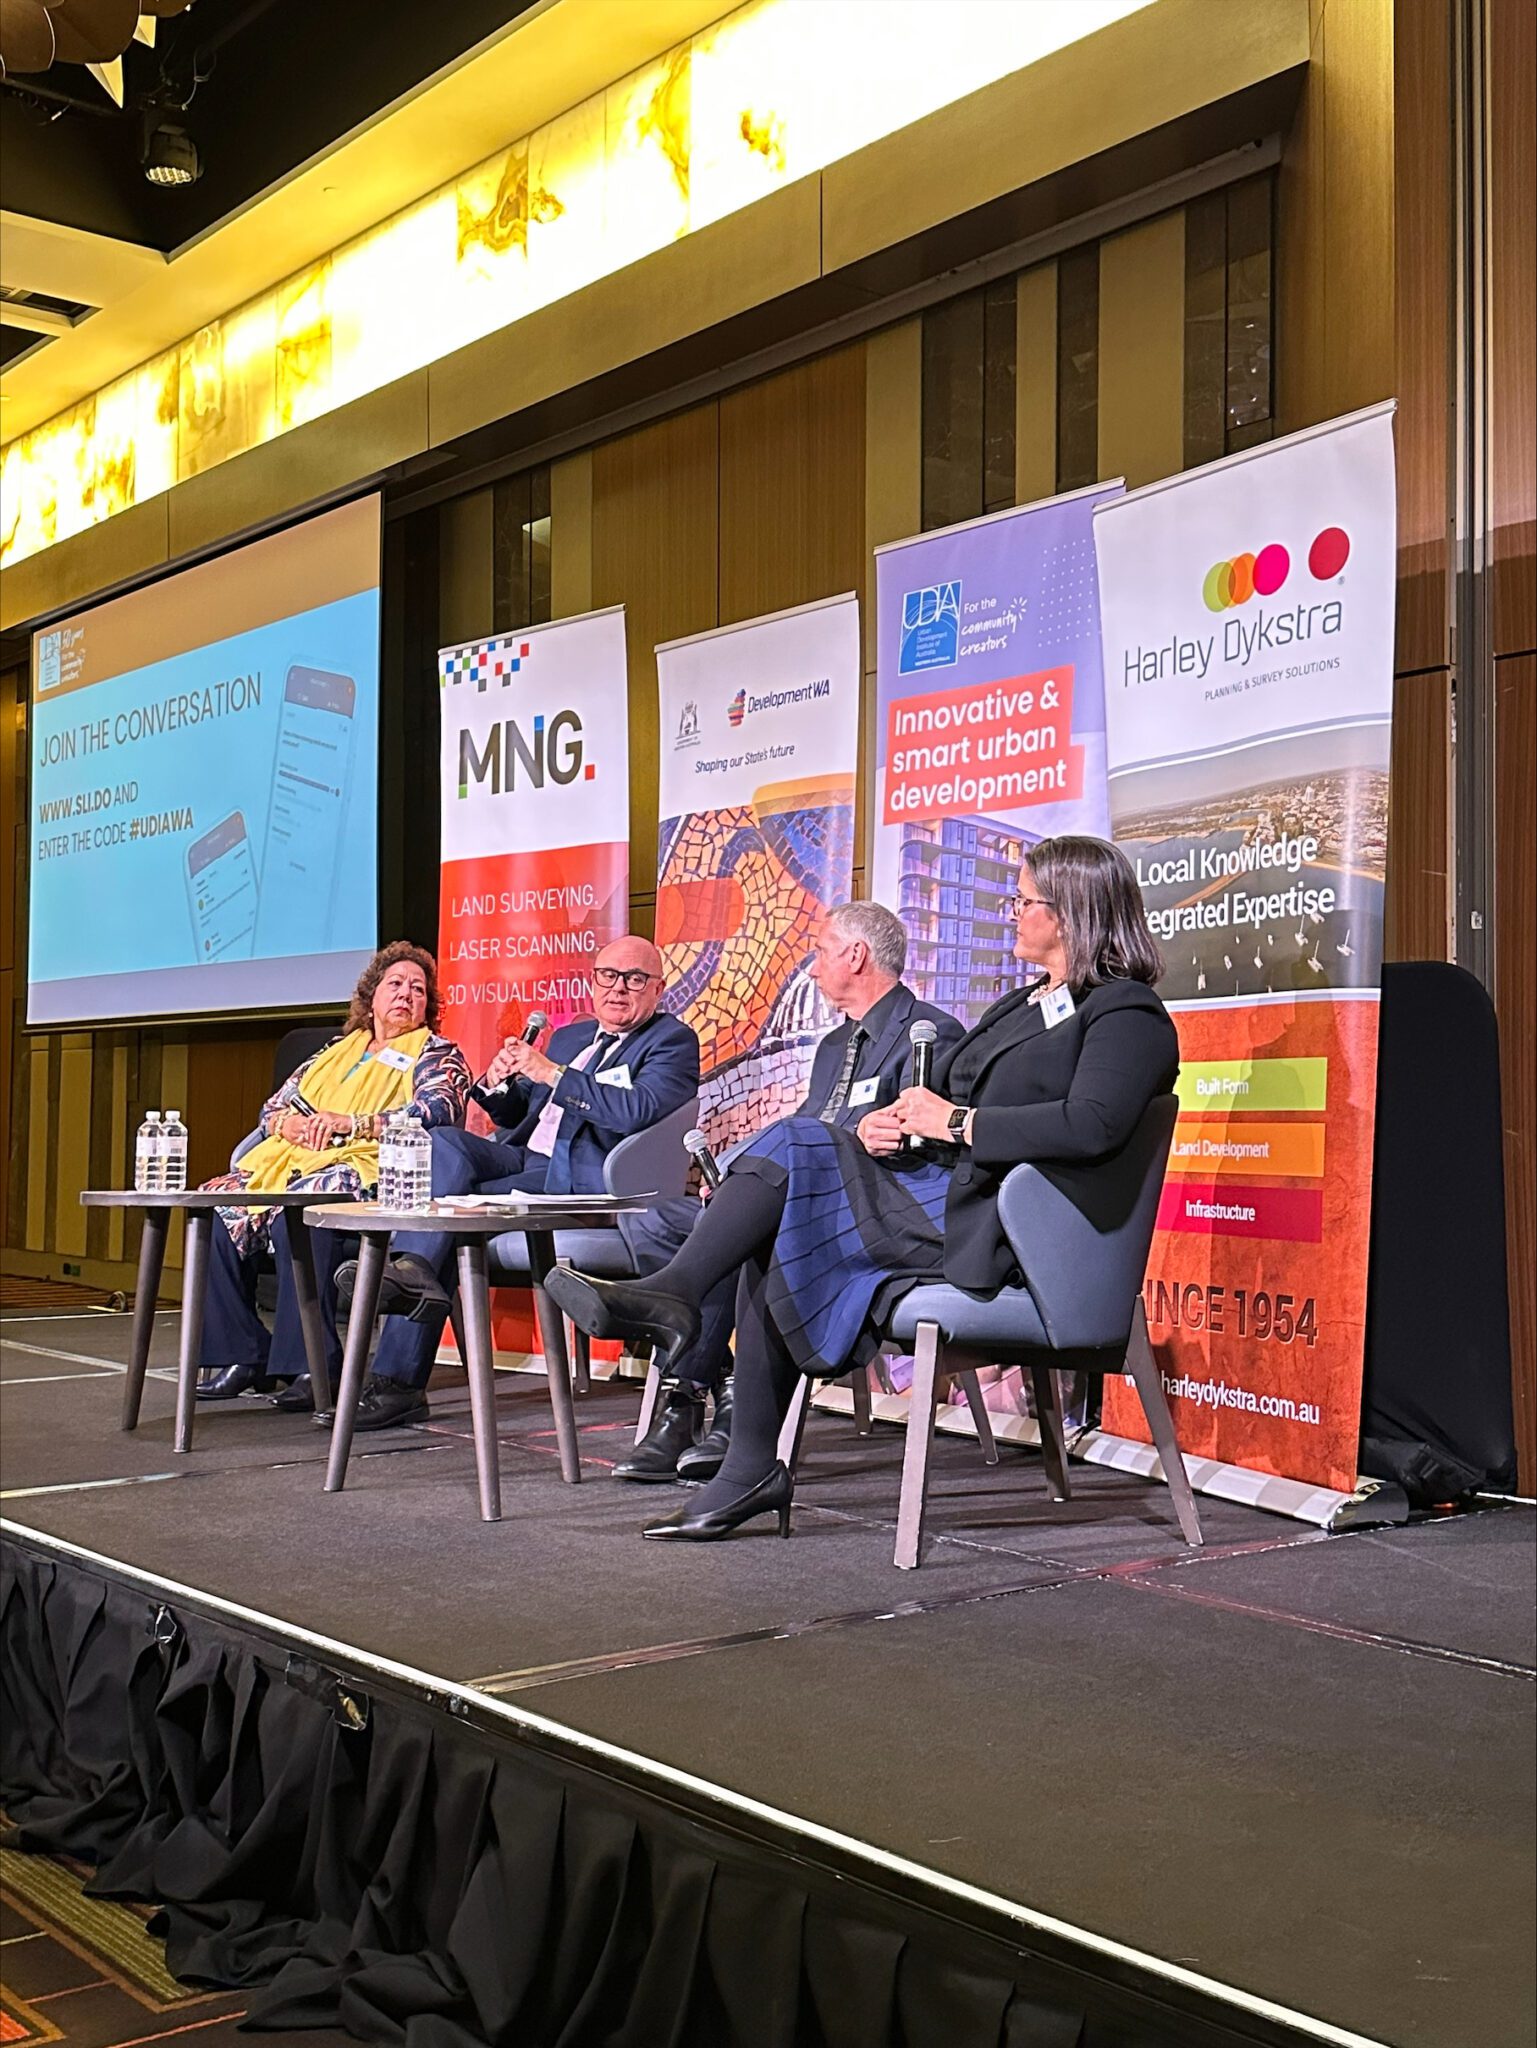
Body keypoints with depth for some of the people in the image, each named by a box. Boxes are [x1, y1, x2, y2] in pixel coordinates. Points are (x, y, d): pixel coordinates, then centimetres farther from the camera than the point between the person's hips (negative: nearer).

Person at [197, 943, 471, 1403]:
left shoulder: (437, 1055, 11)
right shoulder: (338, 1051, 28)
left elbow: (436, 1112, -10)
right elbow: (273, 1109, 24)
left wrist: (349, 1123, -17)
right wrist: (293, 1125, -2)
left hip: (370, 1168, -6)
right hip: (296, 1160, 7)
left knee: (299, 1206, -37)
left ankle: (311, 1362, -35)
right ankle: (238, 1354, -15)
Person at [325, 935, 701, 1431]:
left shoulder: (673, 1041, 3)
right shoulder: (569, 1037, 27)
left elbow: (636, 1111, -17)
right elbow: (517, 1116, 29)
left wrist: (552, 1074, -14)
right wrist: (497, 1084, 6)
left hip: (580, 1182, -7)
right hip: (525, 1161, 7)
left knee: (447, 1203, -25)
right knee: (442, 1141, -22)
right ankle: (413, 1270, -36)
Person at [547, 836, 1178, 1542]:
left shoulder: (1127, 1013, -3)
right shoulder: (1022, 1005, 27)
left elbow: (1091, 1125, -22)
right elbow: (940, 1099, 23)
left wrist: (954, 1123, -16)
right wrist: (880, 1125, 0)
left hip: (992, 1226, -9)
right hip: (944, 1198, 9)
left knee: (794, 1144, -20)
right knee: (771, 1246, -11)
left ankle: (671, 1294, -12)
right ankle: (751, 1470, -8)